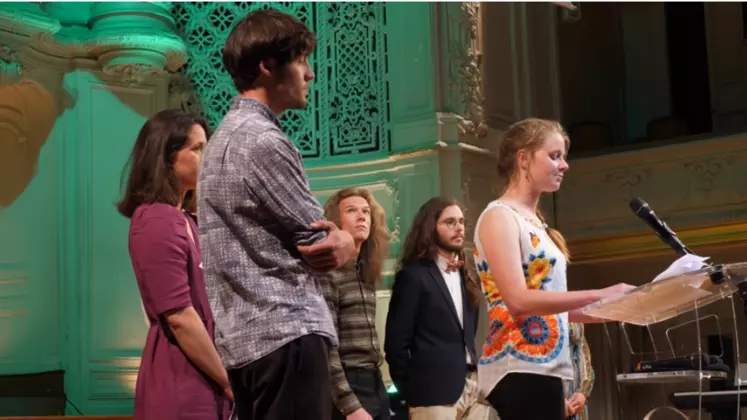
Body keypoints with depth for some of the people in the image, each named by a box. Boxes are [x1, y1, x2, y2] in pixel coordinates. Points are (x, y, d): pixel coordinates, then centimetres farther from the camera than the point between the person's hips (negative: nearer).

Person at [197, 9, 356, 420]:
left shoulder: (226, 135, 20)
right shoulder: (263, 141, -14)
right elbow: (320, 243, -11)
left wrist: (336, 239, 0)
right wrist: (344, 242, 9)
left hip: (243, 335, 10)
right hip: (286, 333, -10)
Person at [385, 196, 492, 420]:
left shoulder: (465, 276, 19)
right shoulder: (413, 276, -4)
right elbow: (396, 341, -6)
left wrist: (478, 379, 11)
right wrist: (411, 390, -3)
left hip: (473, 388, 7)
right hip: (435, 390, -7)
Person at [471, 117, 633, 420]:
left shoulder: (533, 222, 20)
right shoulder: (499, 217, -8)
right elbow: (518, 300, -20)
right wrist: (599, 295, -20)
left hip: (544, 368, 10)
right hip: (519, 370, -10)